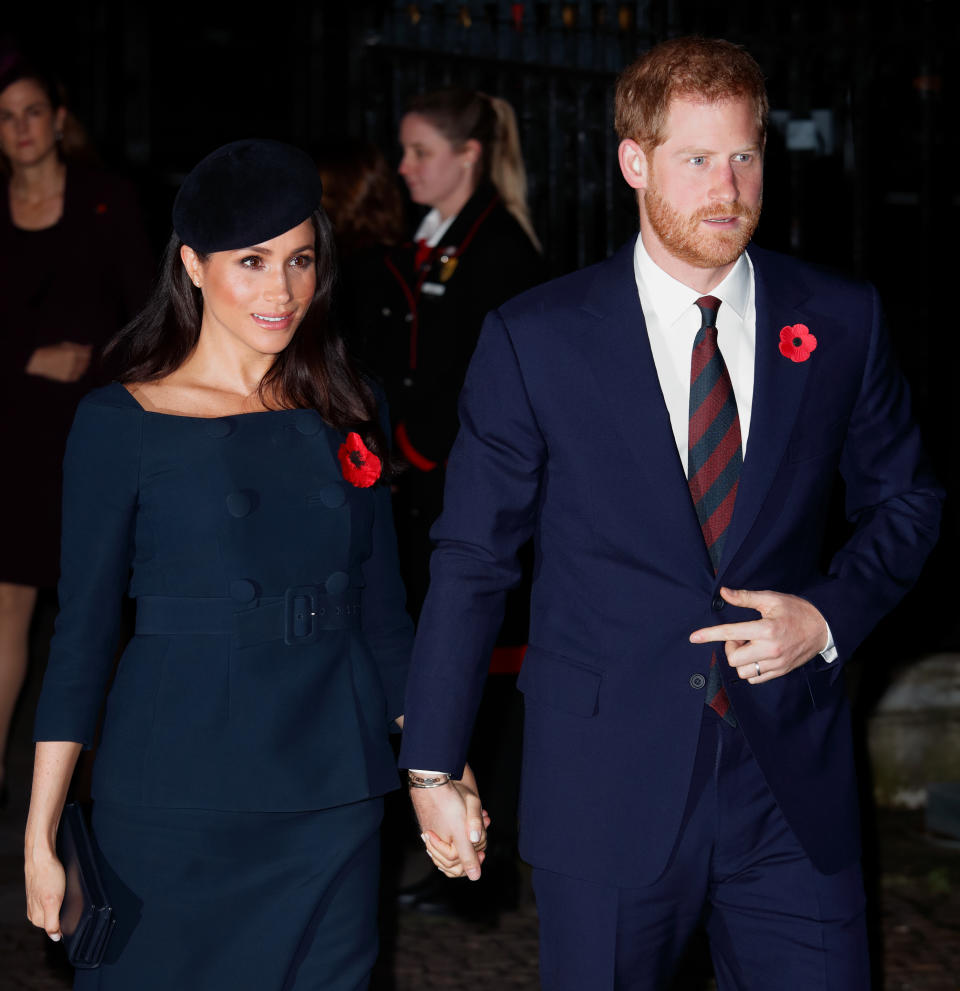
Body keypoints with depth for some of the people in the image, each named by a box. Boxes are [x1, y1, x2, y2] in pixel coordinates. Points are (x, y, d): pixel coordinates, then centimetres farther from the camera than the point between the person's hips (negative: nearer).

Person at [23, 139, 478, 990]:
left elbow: (382, 607, 13)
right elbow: (83, 628, -2)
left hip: (334, 794, 3)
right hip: (175, 796, -3)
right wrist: (41, 830, -5)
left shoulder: (347, 411, 8)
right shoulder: (121, 423, -3)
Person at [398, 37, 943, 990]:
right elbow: (470, 556, 1)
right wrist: (433, 766, 2)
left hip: (792, 779, 2)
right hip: (604, 787, -1)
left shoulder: (840, 321, 2)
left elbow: (902, 499, 14)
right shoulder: (534, 339, -3)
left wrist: (830, 615, -6)